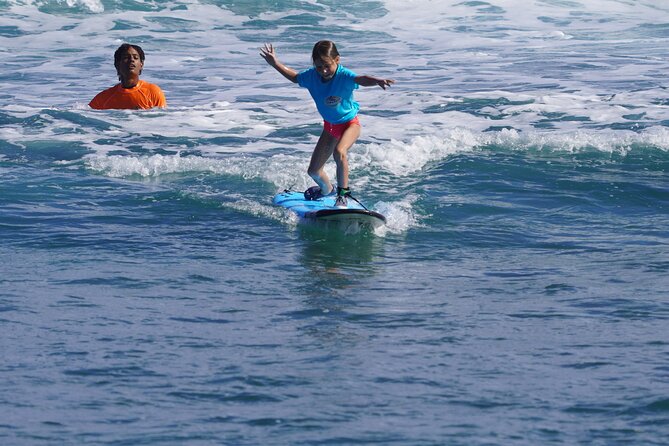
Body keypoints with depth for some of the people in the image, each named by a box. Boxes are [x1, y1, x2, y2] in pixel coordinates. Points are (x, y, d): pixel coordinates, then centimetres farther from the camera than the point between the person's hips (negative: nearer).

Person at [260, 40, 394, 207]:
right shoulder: (311, 76, -15)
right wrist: (275, 64, 4)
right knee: (313, 171, 10)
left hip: (350, 123, -6)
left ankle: (343, 194, -24)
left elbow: (361, 80, -51)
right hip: (330, 125, 6)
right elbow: (295, 77, 8)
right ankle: (326, 190, 44)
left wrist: (378, 81, -71)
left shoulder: (343, 76, -30)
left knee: (339, 152, -37)